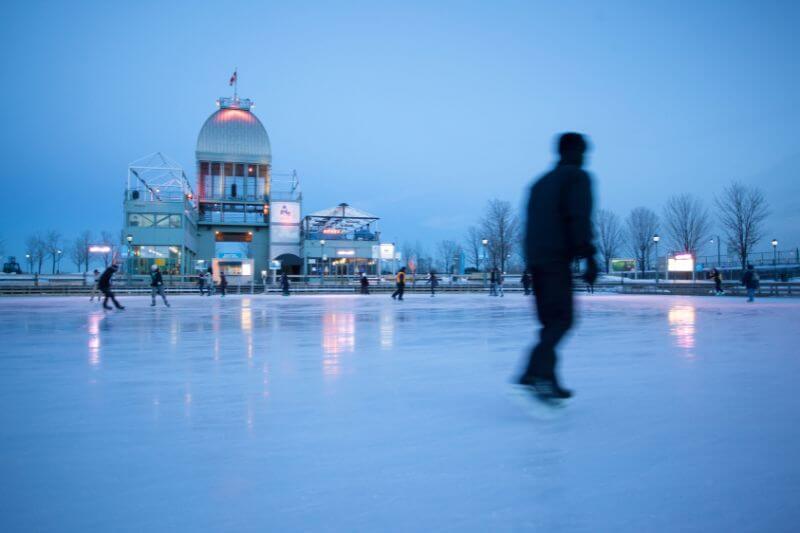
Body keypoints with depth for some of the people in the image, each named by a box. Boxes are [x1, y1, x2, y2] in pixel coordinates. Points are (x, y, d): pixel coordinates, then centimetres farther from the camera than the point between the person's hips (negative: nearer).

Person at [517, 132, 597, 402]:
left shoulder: (541, 182, 26)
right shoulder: (577, 176, 2)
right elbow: (579, 218, -12)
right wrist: (589, 256, -14)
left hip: (534, 258, 8)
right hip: (557, 258, -8)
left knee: (550, 320, 11)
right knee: (562, 319, -12)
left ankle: (546, 382, 7)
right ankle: (535, 375, -29)